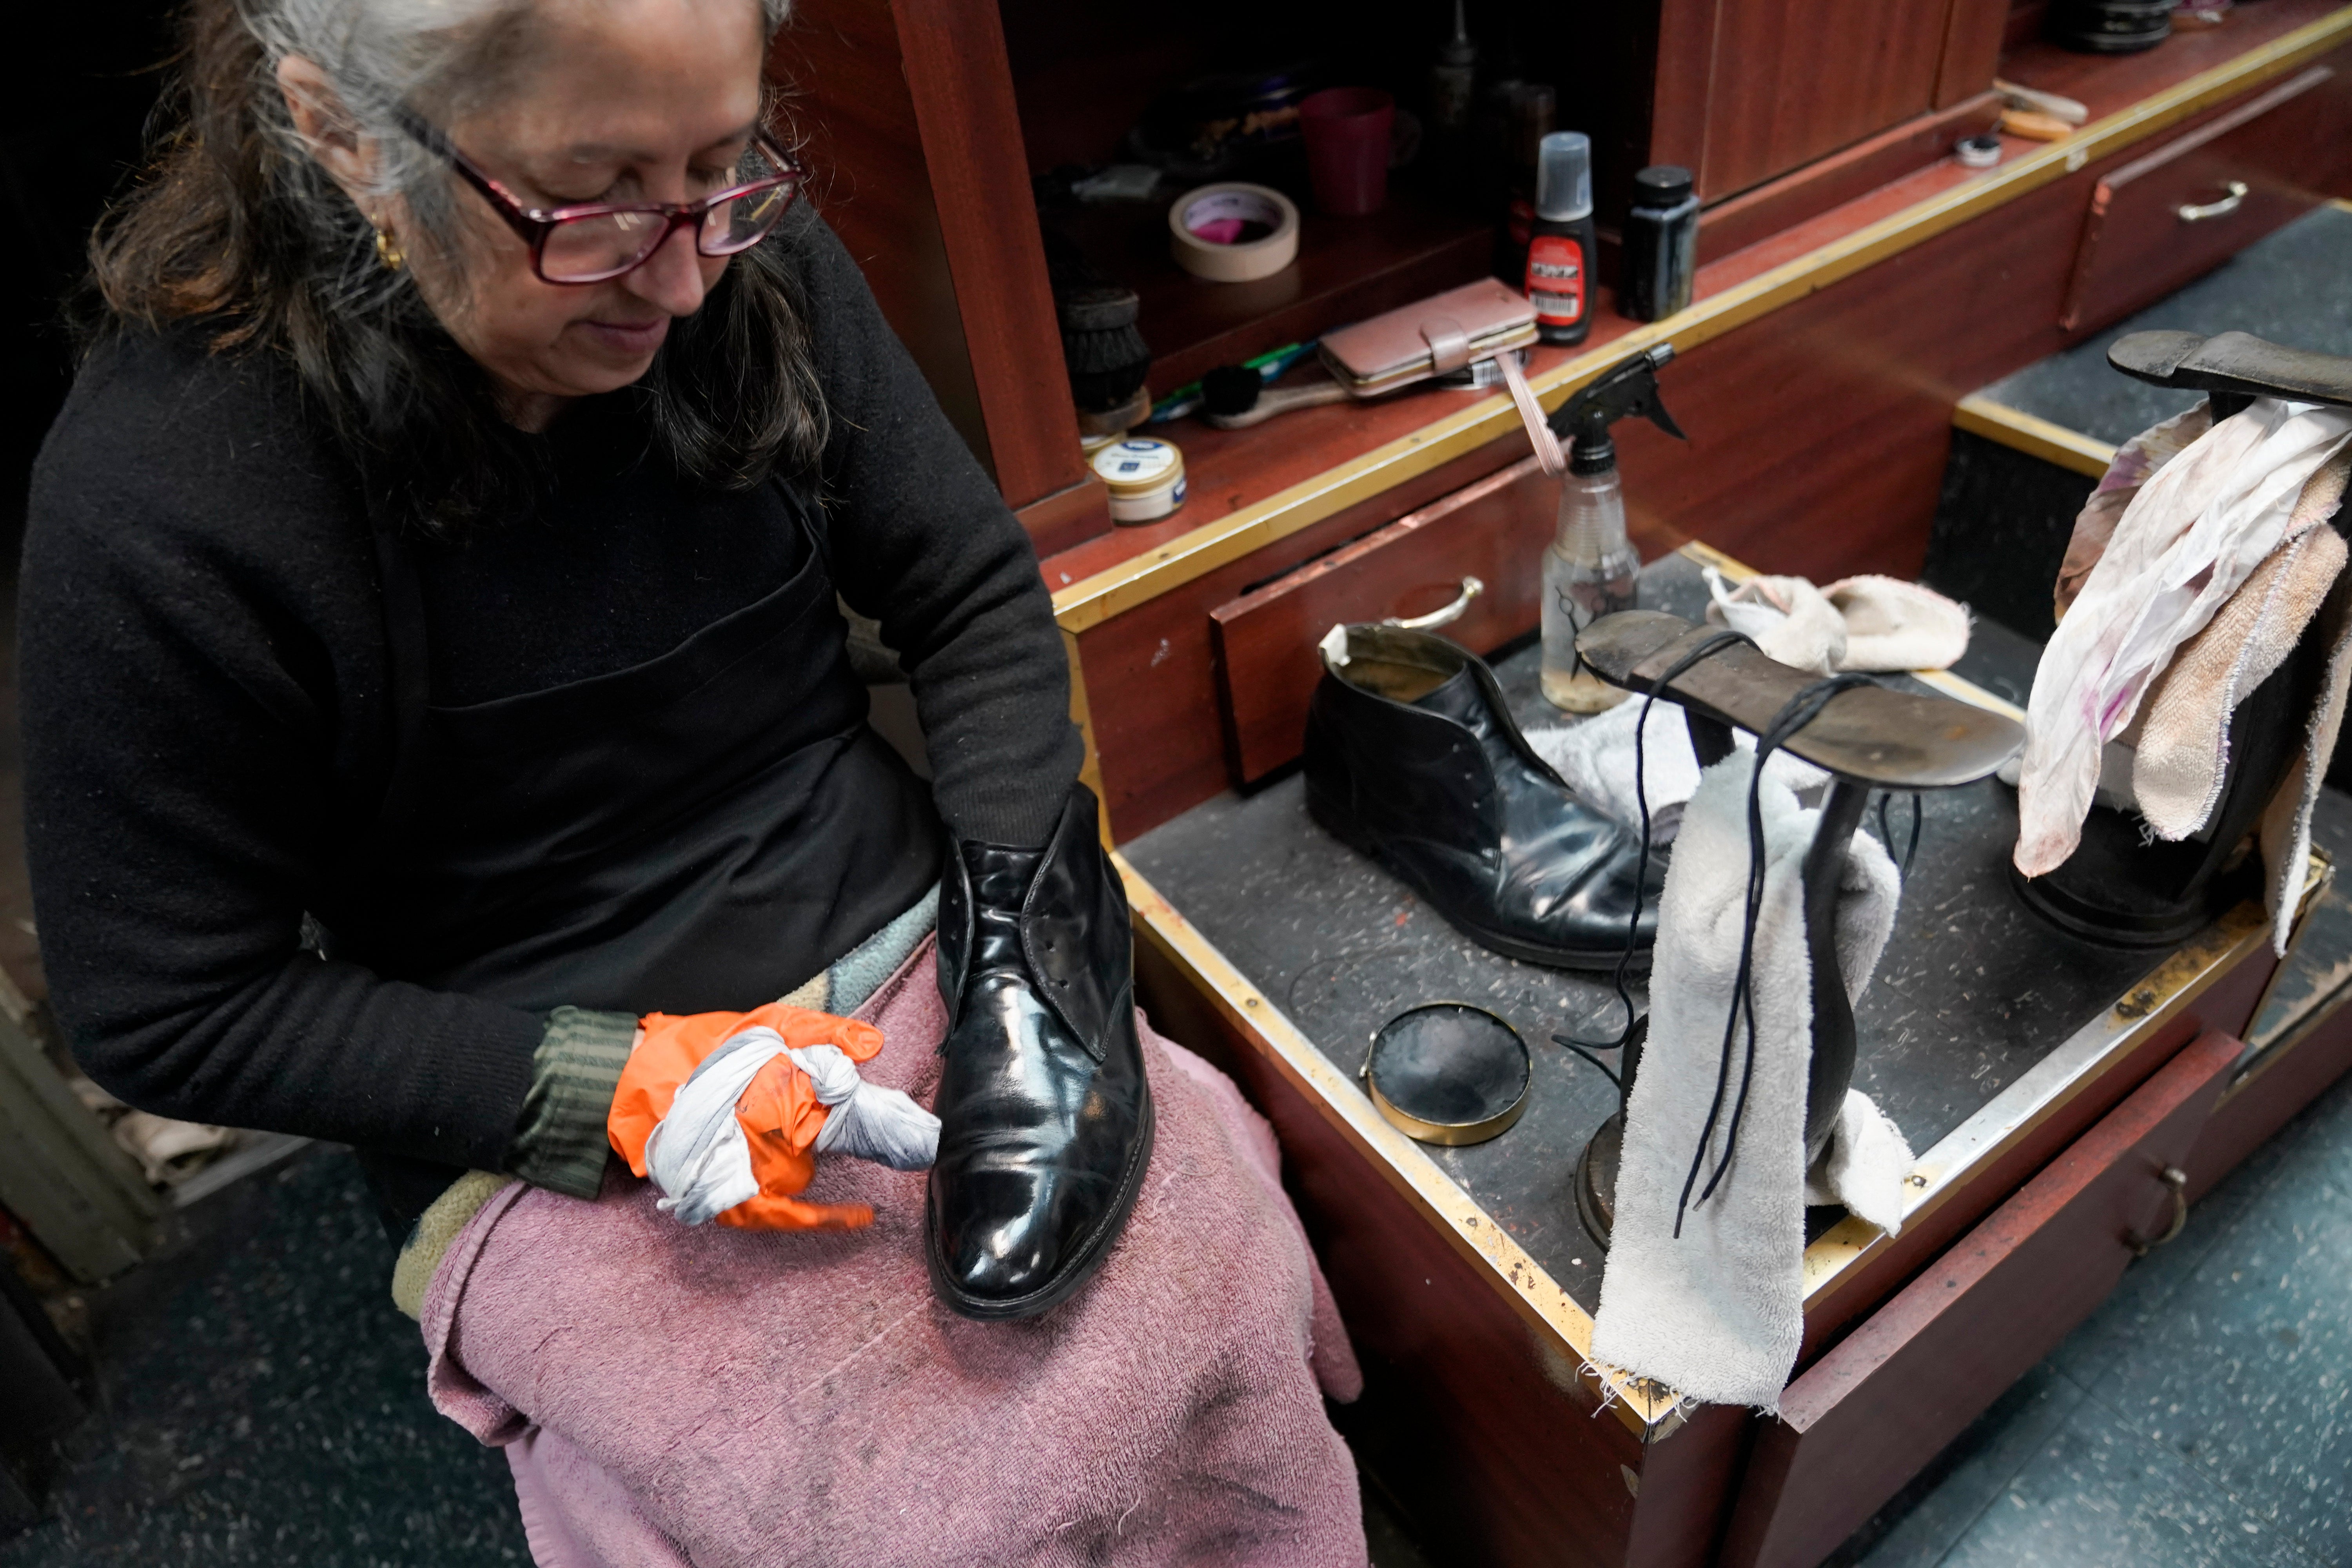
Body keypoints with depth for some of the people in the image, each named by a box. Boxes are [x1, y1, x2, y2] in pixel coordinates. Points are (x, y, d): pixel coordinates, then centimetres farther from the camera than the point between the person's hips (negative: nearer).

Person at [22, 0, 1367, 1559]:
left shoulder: (760, 267, -6)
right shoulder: (150, 505, -16)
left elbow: (975, 594, 3)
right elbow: (170, 1013, -8)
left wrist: (1021, 903, -11)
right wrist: (617, 1095, -18)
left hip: (907, 951, 4)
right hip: (547, 1135, -3)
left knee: (1229, 1295, -16)